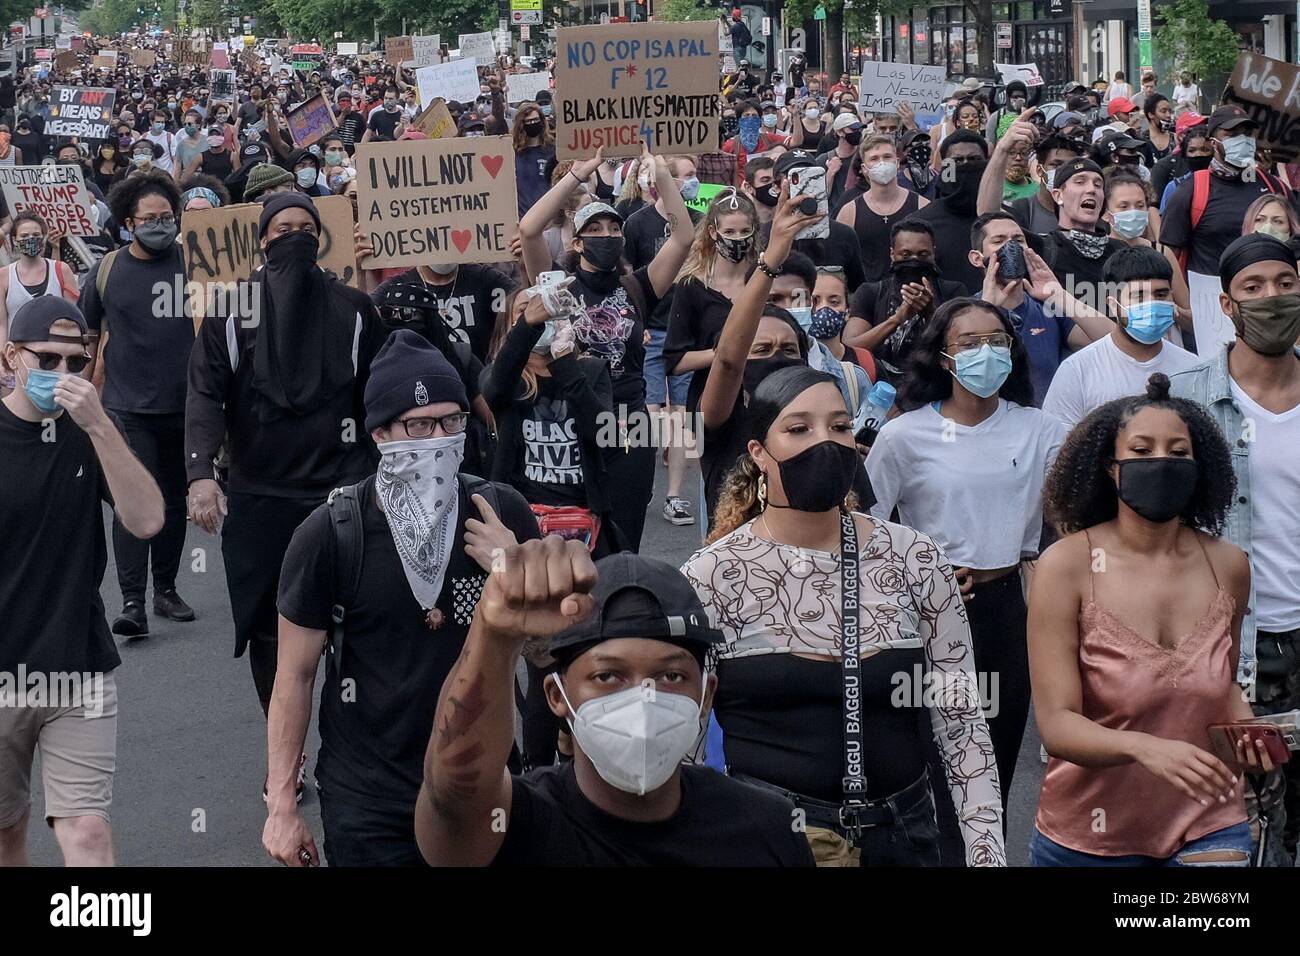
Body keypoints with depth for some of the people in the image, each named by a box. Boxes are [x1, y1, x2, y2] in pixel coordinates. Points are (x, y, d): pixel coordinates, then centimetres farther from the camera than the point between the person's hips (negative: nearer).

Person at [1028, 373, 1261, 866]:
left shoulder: (1228, 565, -1)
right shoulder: (1066, 566, -12)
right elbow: (1055, 724, -18)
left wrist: (1247, 729, -5)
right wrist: (1145, 748, -35)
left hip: (1208, 828, 2)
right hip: (1088, 837, -2)